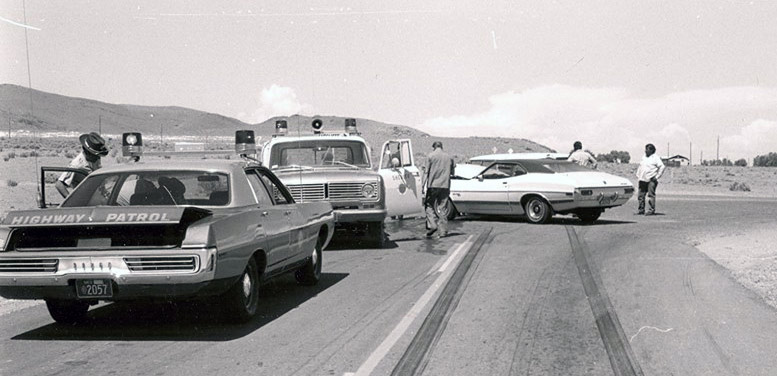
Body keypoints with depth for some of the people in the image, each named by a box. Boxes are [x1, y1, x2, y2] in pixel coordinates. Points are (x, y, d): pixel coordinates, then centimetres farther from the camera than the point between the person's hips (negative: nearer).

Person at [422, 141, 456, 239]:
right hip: (445, 186, 3)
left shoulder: (431, 156, -1)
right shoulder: (449, 157, 9)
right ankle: (443, 231, 4)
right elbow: (452, 173, 14)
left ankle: (432, 225, -10)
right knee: (442, 208, 7)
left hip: (433, 185, -3)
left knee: (429, 205, 8)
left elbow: (426, 172, -4)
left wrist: (423, 186, -1)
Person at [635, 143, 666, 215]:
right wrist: (638, 174, 17)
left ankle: (651, 210, -4)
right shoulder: (644, 157, 19)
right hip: (642, 180, 7)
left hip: (651, 180, -7)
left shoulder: (656, 158, -2)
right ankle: (641, 209, 15)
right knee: (640, 195, 6)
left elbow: (662, 167, -9)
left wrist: (657, 176, -12)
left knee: (651, 195, -7)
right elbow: (640, 166, 29)